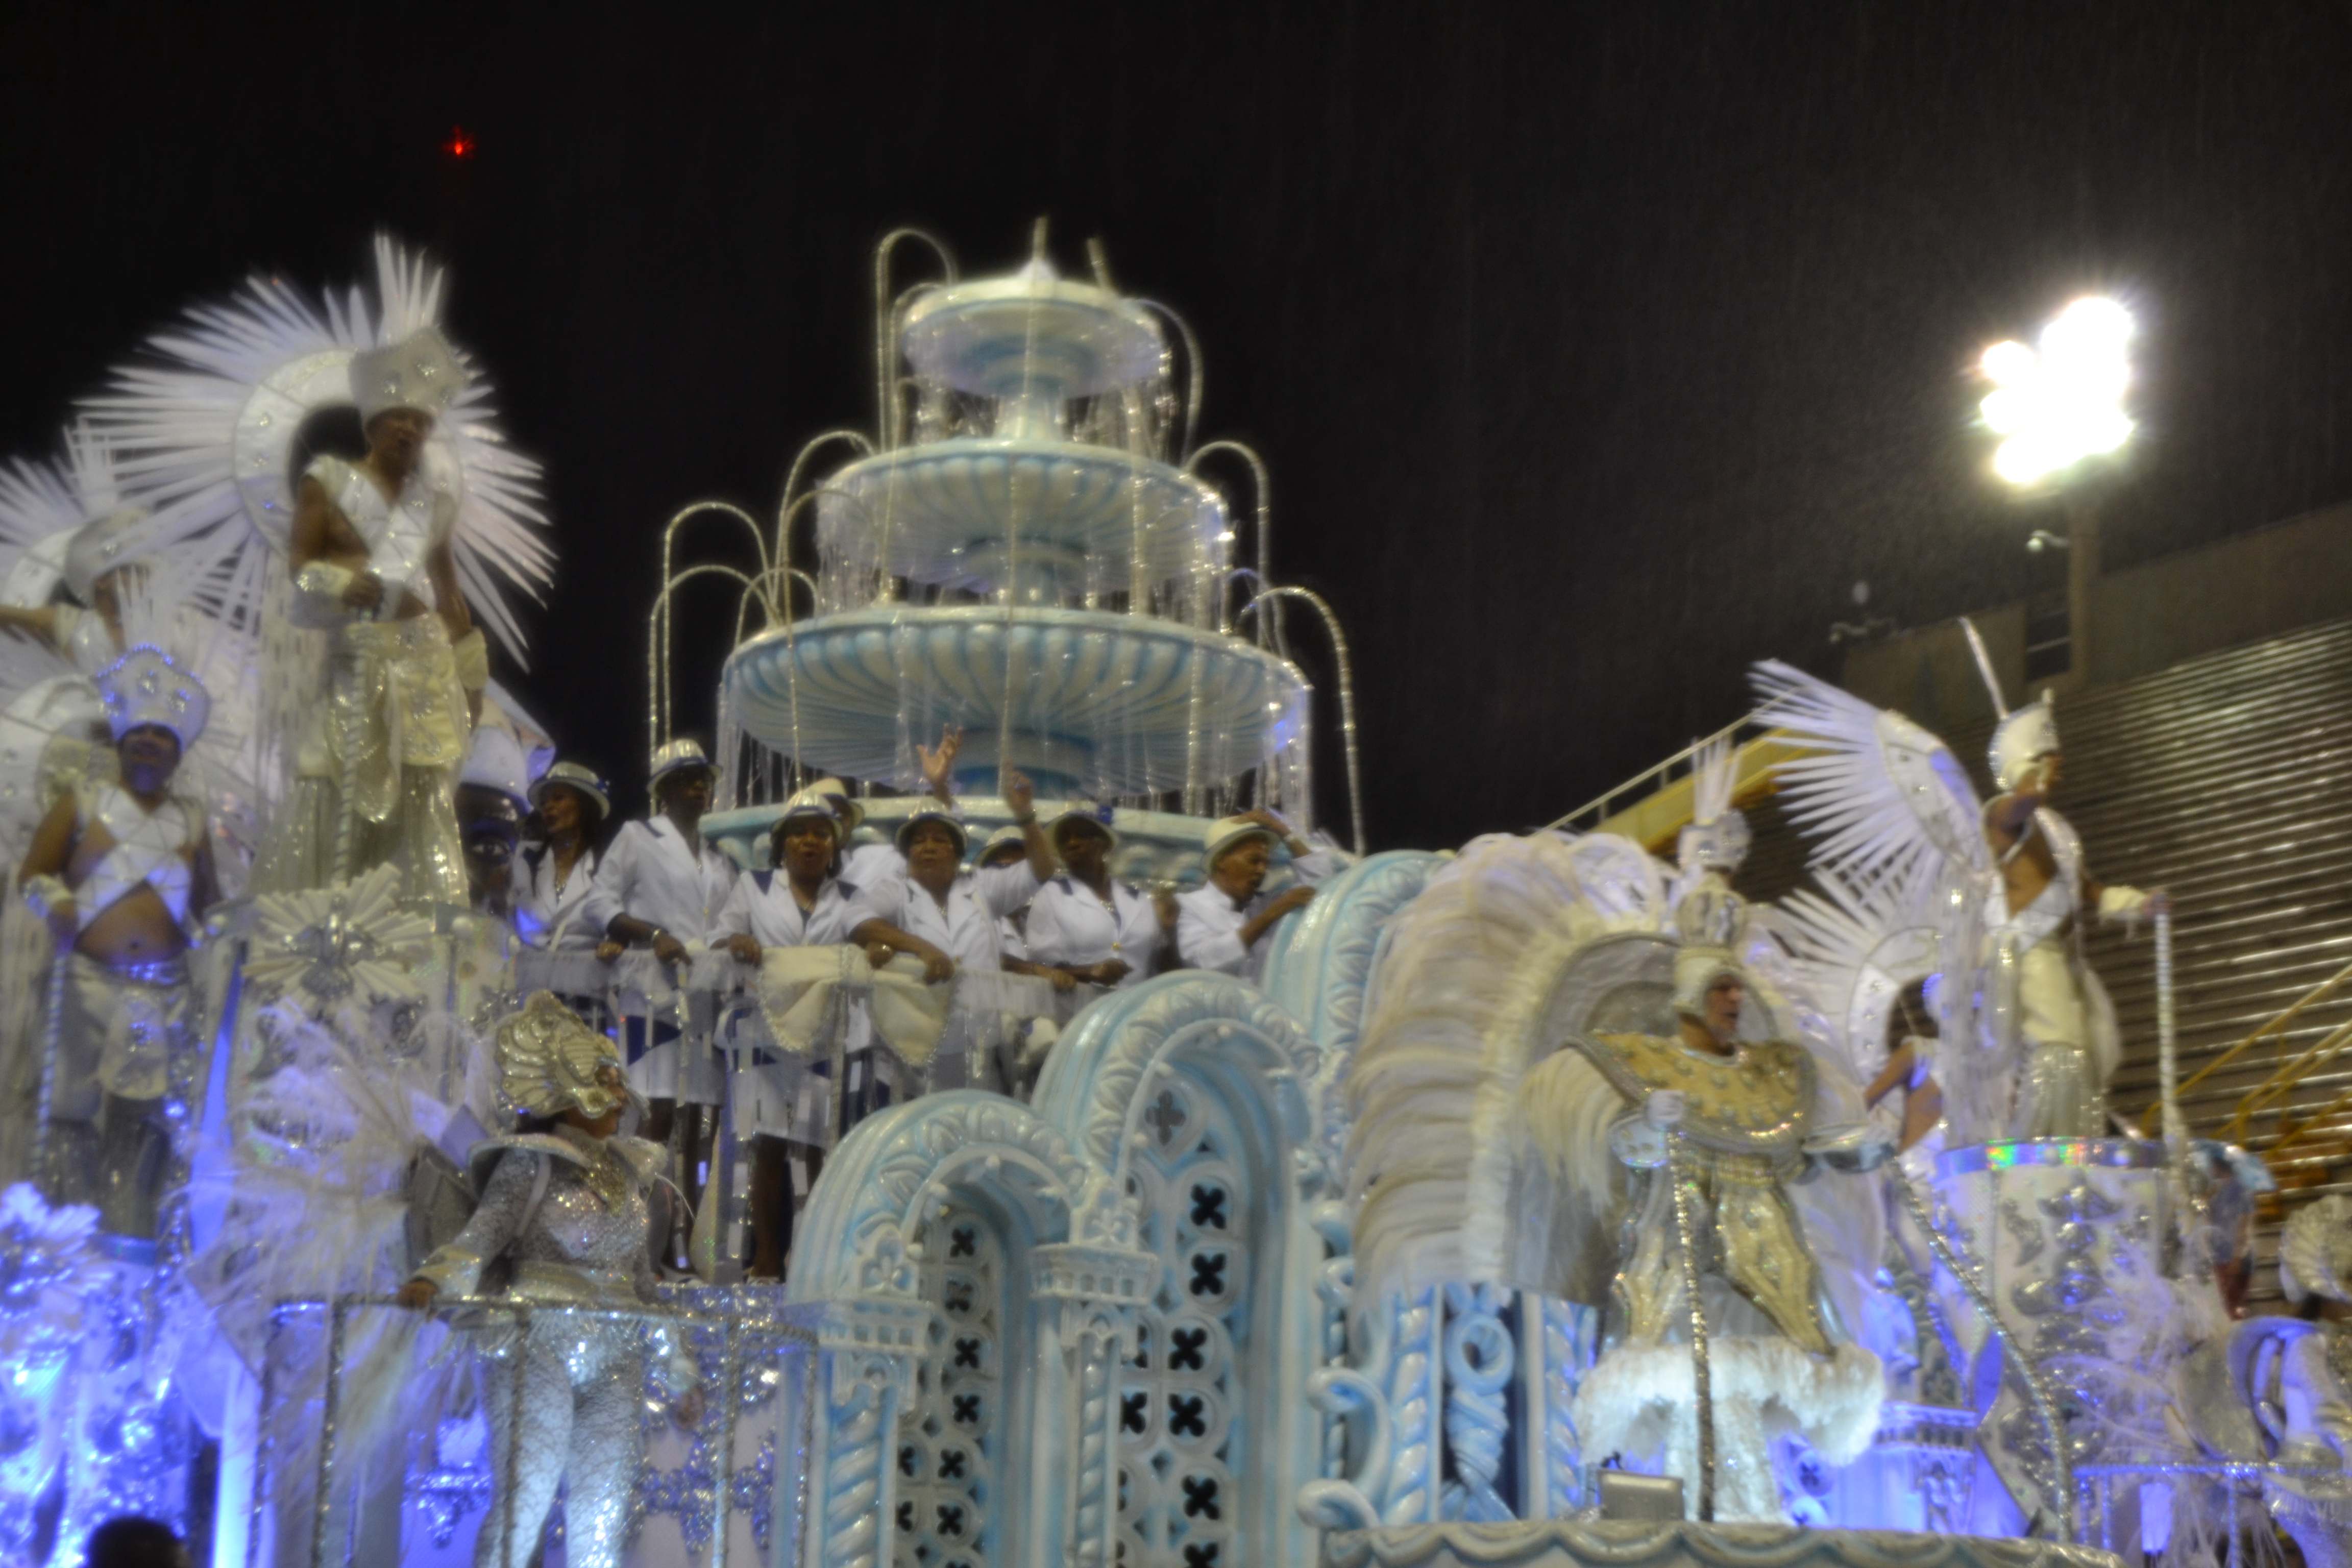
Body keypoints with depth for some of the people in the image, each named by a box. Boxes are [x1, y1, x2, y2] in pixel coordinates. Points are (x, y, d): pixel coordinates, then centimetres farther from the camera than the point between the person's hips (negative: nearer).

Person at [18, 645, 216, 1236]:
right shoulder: (82, 807, 7)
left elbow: (209, 900, 22)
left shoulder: (192, 817, 14)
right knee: (74, 1110, -4)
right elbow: (35, 873, 5)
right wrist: (54, 903, -14)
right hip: (90, 985, -2)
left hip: (164, 996, 2)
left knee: (144, 1120, 0)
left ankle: (126, 1241, 4)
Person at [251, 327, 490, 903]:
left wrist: (470, 671, 16)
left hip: (423, 659, 3)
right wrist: (343, 584, -20)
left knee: (428, 791, -3)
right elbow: (299, 561, 0)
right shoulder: (330, 483, 6)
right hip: (353, 661, -3)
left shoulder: (433, 496, 17)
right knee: (341, 788, -8)